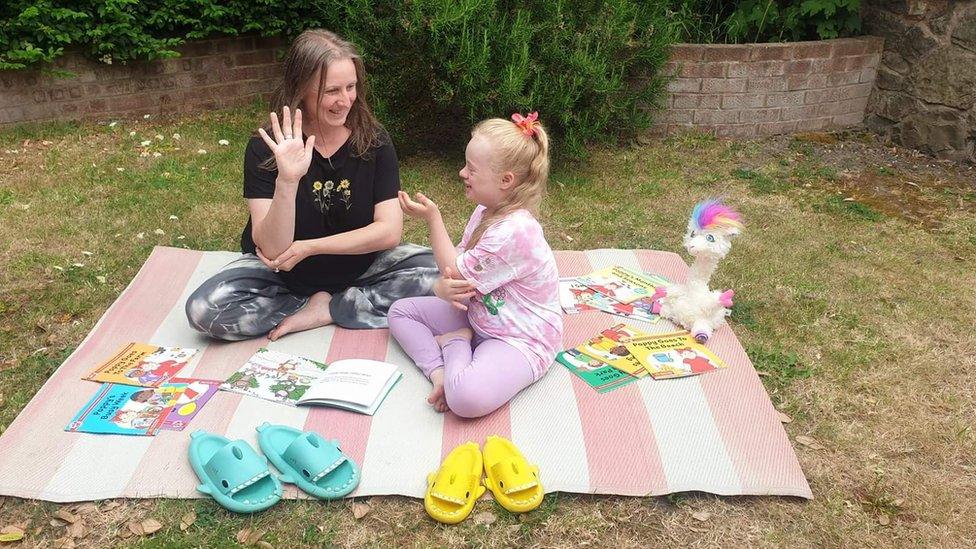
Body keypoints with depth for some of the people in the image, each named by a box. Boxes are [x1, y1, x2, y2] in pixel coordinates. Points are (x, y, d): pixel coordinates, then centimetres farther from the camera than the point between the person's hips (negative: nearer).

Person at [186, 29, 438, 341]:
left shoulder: (374, 141, -10)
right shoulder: (266, 148, -16)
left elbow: (389, 230, -15)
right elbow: (273, 249, -24)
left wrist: (306, 248, -18)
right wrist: (287, 181, -40)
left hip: (358, 267, 1)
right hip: (282, 272, -1)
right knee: (204, 309, -26)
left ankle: (322, 310, -13)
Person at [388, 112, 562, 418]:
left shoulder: (514, 231, -28)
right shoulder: (485, 212, 3)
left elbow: (457, 273, -17)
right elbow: (456, 267, 3)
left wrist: (432, 218, -13)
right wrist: (442, 287, -22)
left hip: (521, 338, -10)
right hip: (478, 316, 10)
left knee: (466, 398, -34)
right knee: (401, 311, 9)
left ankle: (455, 343, -2)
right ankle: (440, 372, -10)